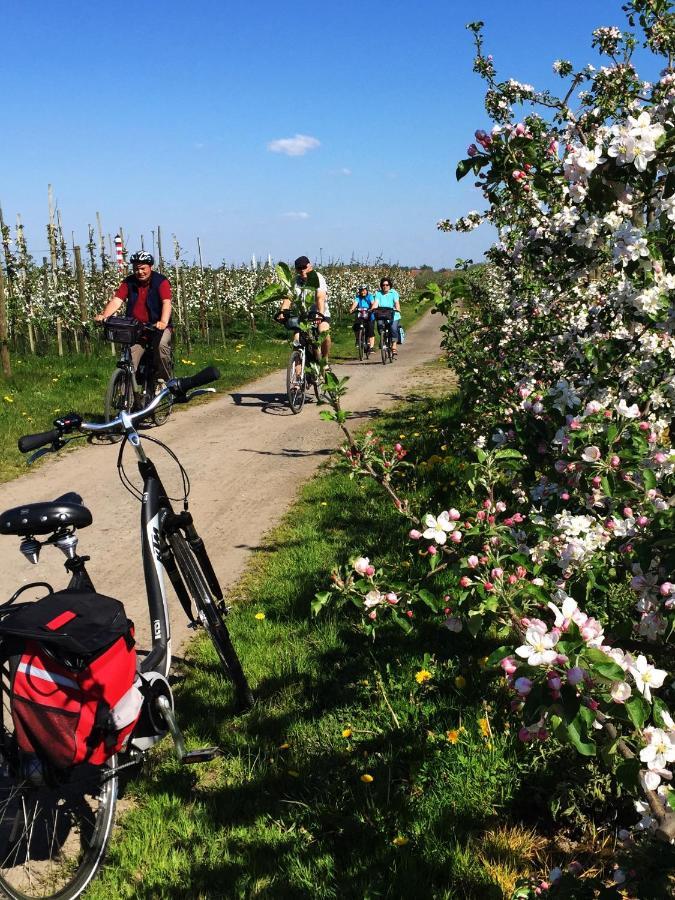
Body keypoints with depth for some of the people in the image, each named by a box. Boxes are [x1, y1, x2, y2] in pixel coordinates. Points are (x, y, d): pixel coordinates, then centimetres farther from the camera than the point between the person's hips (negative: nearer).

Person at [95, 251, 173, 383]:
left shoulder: (161, 281, -7)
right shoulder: (129, 282, 3)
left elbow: (166, 302, -22)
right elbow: (116, 300, -9)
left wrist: (163, 322, -43)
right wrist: (104, 315, -29)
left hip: (157, 326, -3)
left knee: (161, 345, -33)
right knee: (129, 357, -16)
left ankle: (164, 380, -14)